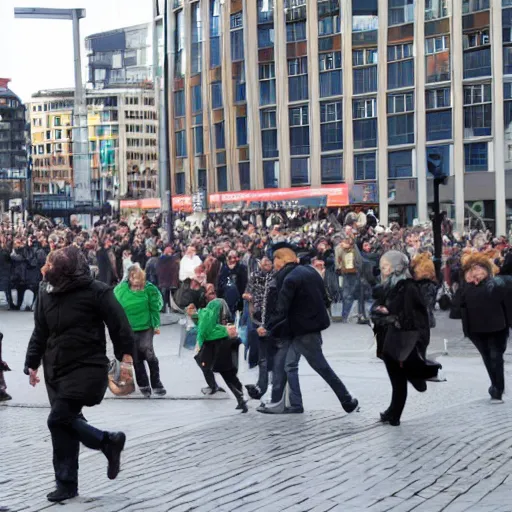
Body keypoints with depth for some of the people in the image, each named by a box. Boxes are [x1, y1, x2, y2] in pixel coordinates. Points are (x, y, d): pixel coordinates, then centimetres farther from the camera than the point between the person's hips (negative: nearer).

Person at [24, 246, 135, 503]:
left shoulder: (96, 291, -11)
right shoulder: (46, 293, 7)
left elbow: (119, 323, -9)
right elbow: (40, 332, 15)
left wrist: (125, 353, -13)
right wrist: (32, 363, 10)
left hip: (87, 368, -7)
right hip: (55, 369, 7)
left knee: (59, 419, -16)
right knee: (66, 423, 5)